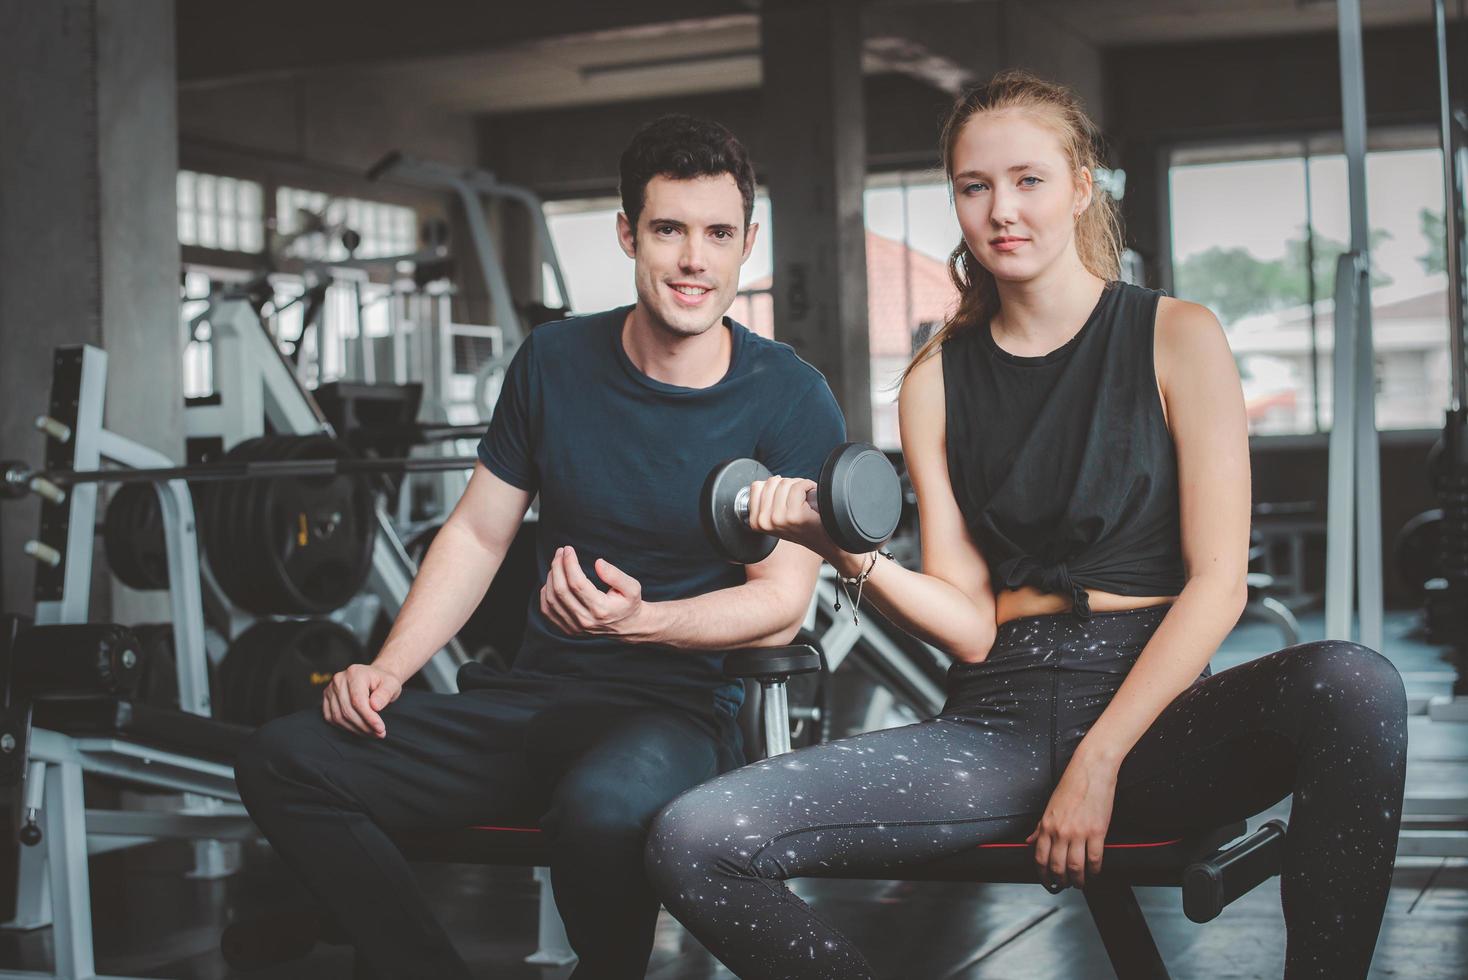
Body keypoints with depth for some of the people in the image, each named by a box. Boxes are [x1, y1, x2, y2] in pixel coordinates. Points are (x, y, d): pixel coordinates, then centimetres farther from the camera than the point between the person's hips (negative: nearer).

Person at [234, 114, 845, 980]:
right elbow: (478, 535, 11)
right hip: (534, 697, 4)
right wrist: (388, 669, -3)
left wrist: (639, 620, -26)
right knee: (285, 761, -14)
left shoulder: (793, 401, -6)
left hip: (681, 706, -4)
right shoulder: (555, 361, 6)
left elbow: (781, 604, -8)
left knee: (605, 805, -40)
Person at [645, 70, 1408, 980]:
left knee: (1355, 684, -36)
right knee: (692, 842, -20)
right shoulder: (936, 381, 11)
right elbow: (970, 624, 5)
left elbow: (1217, 581, -3)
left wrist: (1100, 758, -12)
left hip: (1153, 709, -2)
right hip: (997, 721, 2)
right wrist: (849, 553, -13)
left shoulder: (1176, 337, 4)